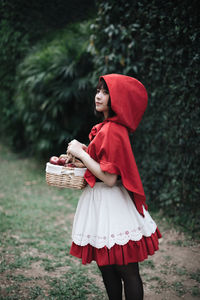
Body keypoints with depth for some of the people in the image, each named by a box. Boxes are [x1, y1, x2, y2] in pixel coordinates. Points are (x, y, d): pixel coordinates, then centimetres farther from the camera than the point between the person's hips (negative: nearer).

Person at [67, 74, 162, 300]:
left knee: (127, 270, 2)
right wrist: (83, 151, 9)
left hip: (110, 203, -10)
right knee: (106, 266, 18)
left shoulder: (113, 131, -20)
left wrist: (81, 153, -15)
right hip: (98, 201, 10)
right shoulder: (106, 127, 11)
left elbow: (109, 178, -22)